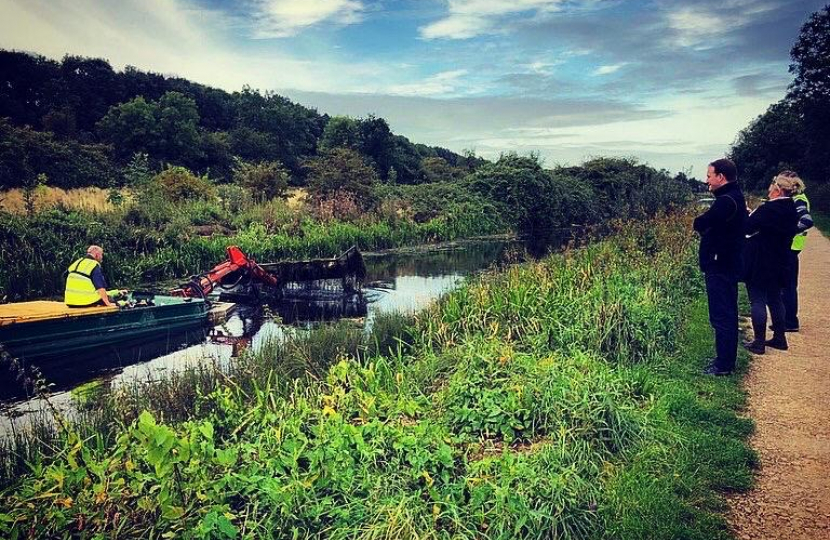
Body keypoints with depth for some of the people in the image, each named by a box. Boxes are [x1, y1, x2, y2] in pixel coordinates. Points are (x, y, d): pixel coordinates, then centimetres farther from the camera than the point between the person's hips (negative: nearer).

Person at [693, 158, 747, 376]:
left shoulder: (726, 201, -20)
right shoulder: (735, 197, 15)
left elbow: (699, 224, -20)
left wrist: (702, 222, -1)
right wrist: (709, 226, -6)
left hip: (720, 268, -11)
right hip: (726, 265, 11)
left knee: (722, 316, -4)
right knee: (727, 315, 17)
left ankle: (723, 365, 3)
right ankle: (727, 359, 27)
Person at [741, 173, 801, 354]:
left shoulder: (768, 209, -21)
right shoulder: (791, 210, 5)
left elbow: (747, 228, -19)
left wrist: (749, 215, 1)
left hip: (759, 264, -8)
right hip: (779, 263, 8)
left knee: (757, 301, -1)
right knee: (775, 299, 17)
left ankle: (759, 342, 3)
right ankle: (780, 338, 25)